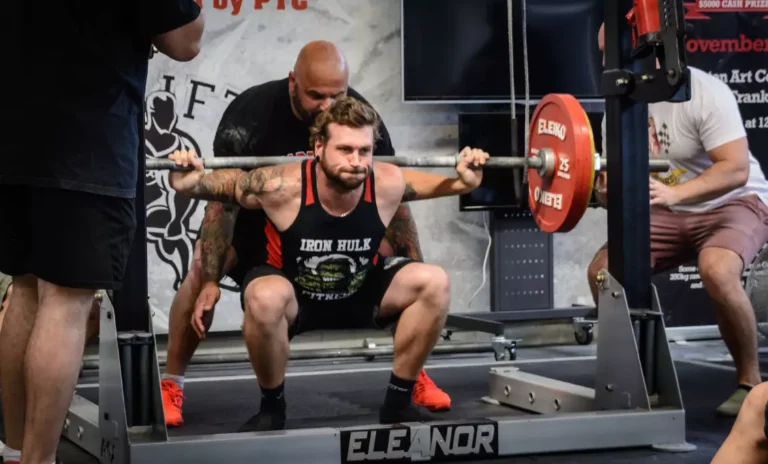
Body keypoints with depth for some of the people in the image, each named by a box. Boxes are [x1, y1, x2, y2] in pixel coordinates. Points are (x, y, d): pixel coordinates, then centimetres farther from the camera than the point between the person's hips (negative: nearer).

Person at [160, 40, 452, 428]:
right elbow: (223, 201, -30)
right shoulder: (251, 113, -33)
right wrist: (210, 282, -36)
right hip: (256, 209, -2)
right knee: (202, 270, -28)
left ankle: (414, 374, 3)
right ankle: (170, 385, -14)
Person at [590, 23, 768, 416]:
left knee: (716, 271, -37)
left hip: (736, 203, -7)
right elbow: (615, 179, 2)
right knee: (602, 270, -11)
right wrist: (605, 191, -23)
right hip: (669, 212, 7)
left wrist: (673, 193, -42)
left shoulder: (703, 92, -22)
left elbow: (736, 170, -28)